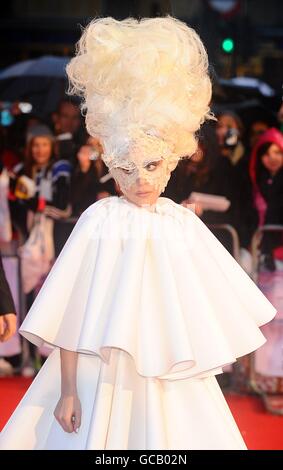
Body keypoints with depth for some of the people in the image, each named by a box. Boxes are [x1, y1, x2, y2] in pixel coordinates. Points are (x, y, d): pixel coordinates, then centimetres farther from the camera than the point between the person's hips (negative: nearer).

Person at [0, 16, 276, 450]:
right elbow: (70, 313, -6)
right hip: (103, 378, -3)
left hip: (171, 378, 3)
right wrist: (67, 391, -7)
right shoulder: (100, 220, -6)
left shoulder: (184, 223, 2)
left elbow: (217, 304, 12)